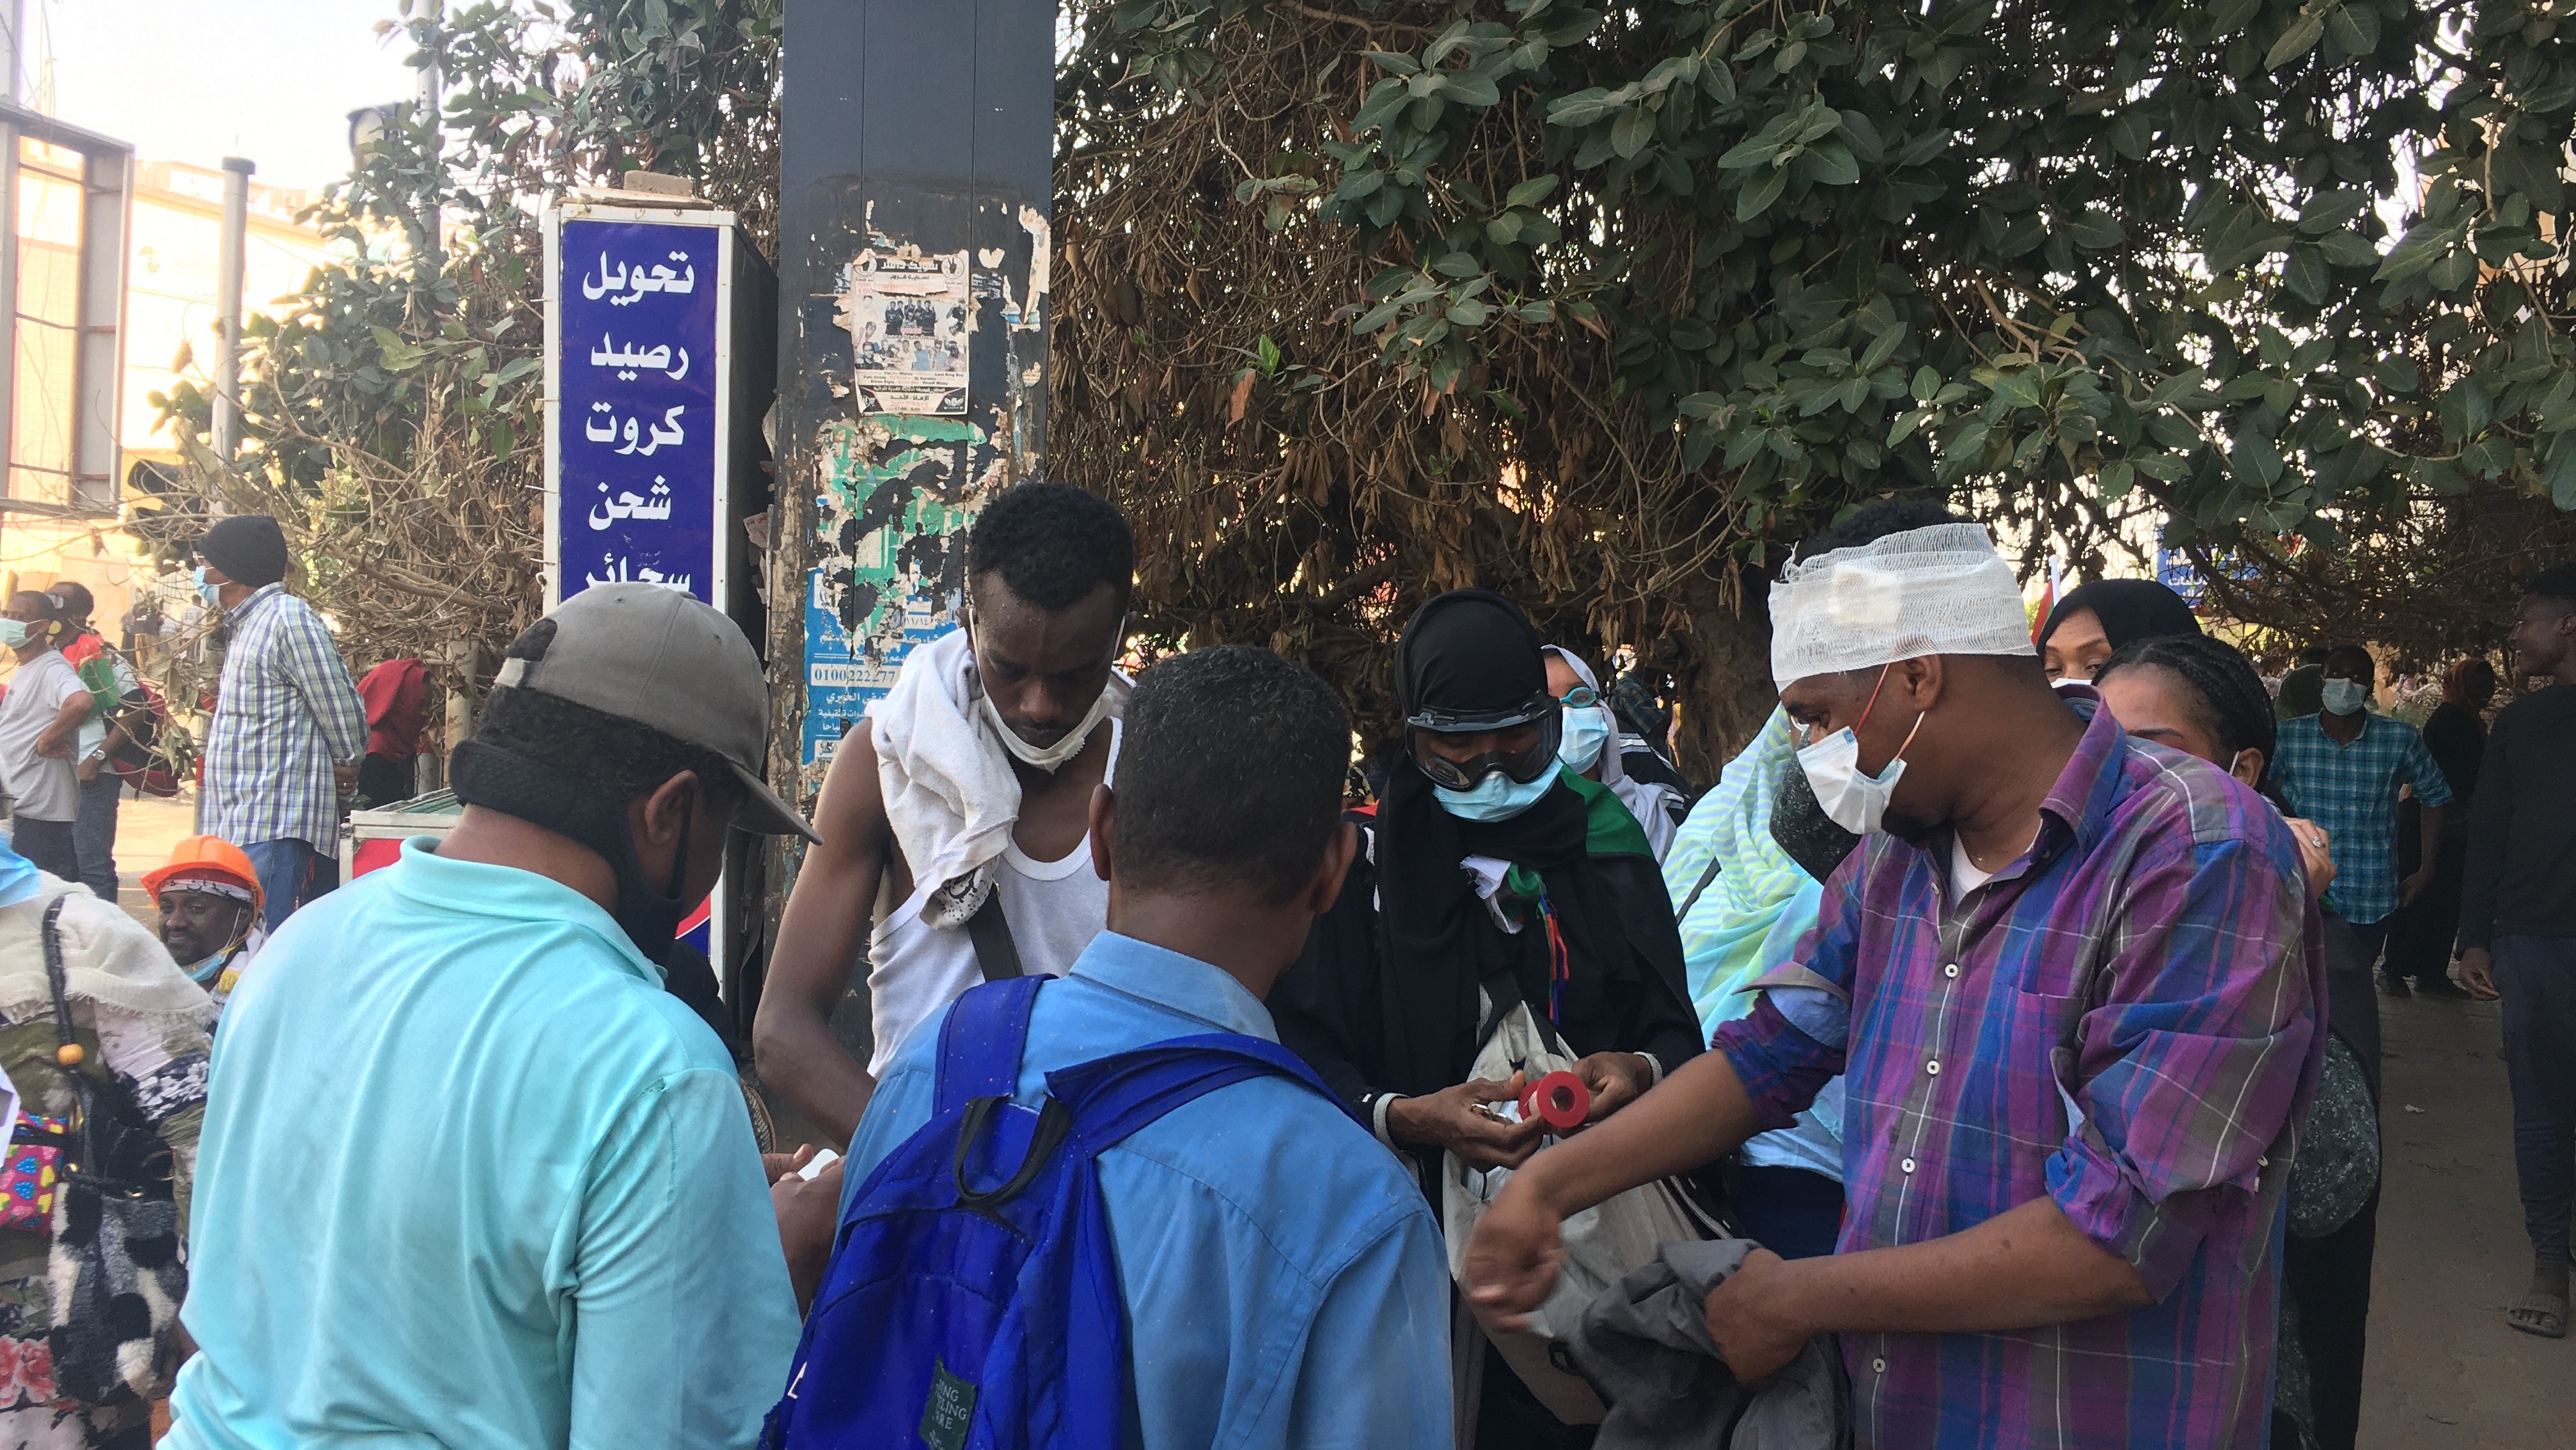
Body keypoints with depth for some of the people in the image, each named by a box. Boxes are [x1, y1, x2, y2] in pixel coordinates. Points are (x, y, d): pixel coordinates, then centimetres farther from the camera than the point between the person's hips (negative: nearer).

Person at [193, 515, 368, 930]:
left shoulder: (288, 618, -11)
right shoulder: (247, 626, 22)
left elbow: (342, 710, -12)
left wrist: (345, 766, 2)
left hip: (275, 831, -10)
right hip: (242, 827, 10)